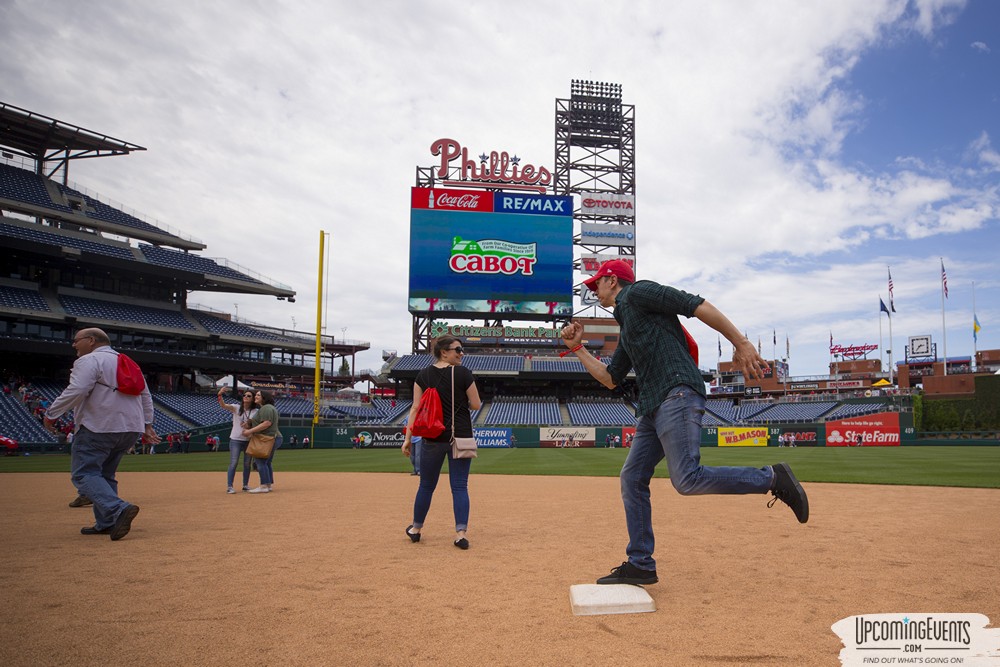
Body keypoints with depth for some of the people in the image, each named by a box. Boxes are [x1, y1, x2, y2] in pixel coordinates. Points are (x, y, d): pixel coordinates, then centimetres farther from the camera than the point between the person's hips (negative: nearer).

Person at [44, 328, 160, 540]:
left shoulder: (89, 361, -5)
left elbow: (77, 390, -19)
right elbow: (145, 395, 19)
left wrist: (51, 413, -10)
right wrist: (147, 424, 18)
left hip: (98, 427, -8)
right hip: (131, 429, 8)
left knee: (84, 474, -7)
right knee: (105, 474, 18)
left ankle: (119, 510, -27)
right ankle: (106, 523, 14)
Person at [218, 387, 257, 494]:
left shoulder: (255, 412, 2)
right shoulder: (236, 408, -3)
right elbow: (223, 405, -20)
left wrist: (249, 426, -24)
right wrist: (219, 395, -39)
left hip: (249, 440, 3)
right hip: (235, 440, -3)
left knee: (247, 464, 10)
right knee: (233, 463, -7)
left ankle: (245, 485, 22)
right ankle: (229, 487, -3)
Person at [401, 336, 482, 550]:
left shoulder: (423, 375, 2)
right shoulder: (463, 374, -6)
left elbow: (415, 408, -1)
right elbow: (476, 405, -4)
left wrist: (408, 438, 1)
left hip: (432, 438, 2)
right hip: (460, 437, -2)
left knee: (426, 485, 15)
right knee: (460, 486, 4)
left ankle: (416, 529, 28)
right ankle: (461, 533, -2)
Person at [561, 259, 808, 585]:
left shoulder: (638, 292, 2)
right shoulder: (626, 331, 29)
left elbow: (700, 306, -7)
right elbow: (610, 379, 32)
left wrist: (741, 344, -12)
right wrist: (578, 348, 27)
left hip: (677, 395, -10)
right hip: (652, 408, 10)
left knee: (687, 480, -20)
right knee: (632, 479, 6)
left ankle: (772, 478, -6)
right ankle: (640, 565, 11)